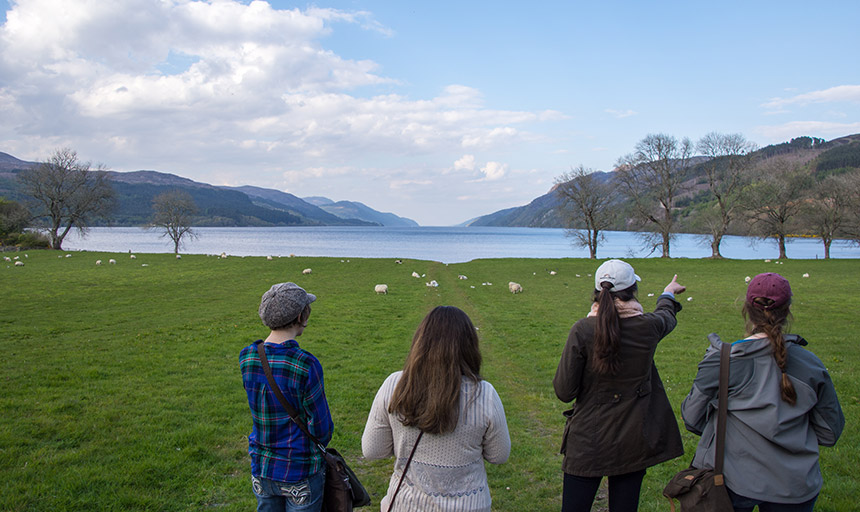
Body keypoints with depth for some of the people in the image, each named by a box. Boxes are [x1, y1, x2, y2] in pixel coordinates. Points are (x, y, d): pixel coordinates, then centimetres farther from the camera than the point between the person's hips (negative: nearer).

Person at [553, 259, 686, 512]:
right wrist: (668, 294, 41)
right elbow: (667, 317, 18)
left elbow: (564, 392, -13)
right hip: (634, 442, 2)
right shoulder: (648, 327, -9)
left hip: (588, 442, -2)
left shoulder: (582, 330, -17)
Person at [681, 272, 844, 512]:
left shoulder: (721, 361, -15)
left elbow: (692, 419, -7)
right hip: (795, 489, 2)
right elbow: (829, 433, 3)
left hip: (733, 484, -2)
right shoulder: (810, 364, -7)